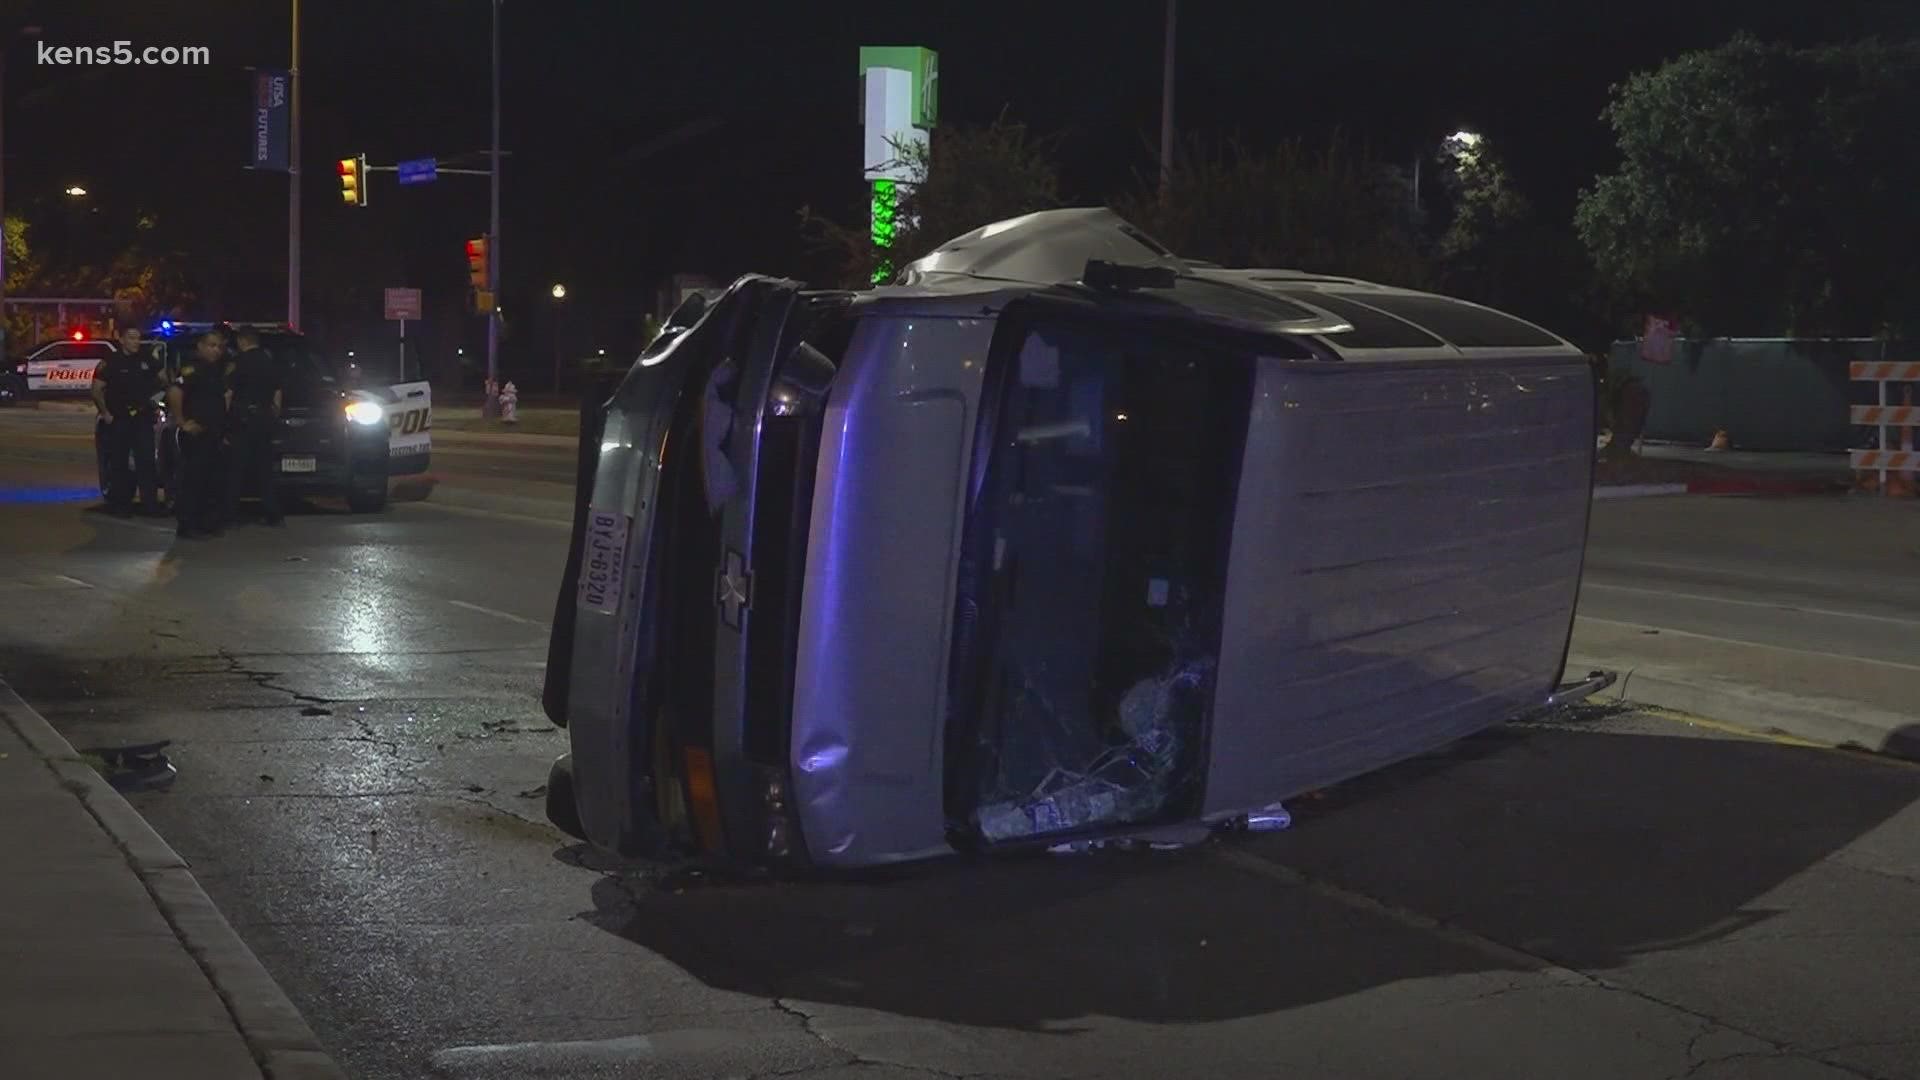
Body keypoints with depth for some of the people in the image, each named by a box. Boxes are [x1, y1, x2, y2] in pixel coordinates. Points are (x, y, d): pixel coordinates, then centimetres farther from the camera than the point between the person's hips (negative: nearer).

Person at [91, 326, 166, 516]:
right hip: (118, 420, -3)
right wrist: (105, 413, -9)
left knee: (146, 461, -1)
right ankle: (118, 505, 8)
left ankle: (150, 504, 1)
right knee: (119, 463, 2)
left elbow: (161, 381, 24)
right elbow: (97, 390, -6)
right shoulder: (111, 362, -5)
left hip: (142, 417, 3)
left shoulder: (147, 360, 7)